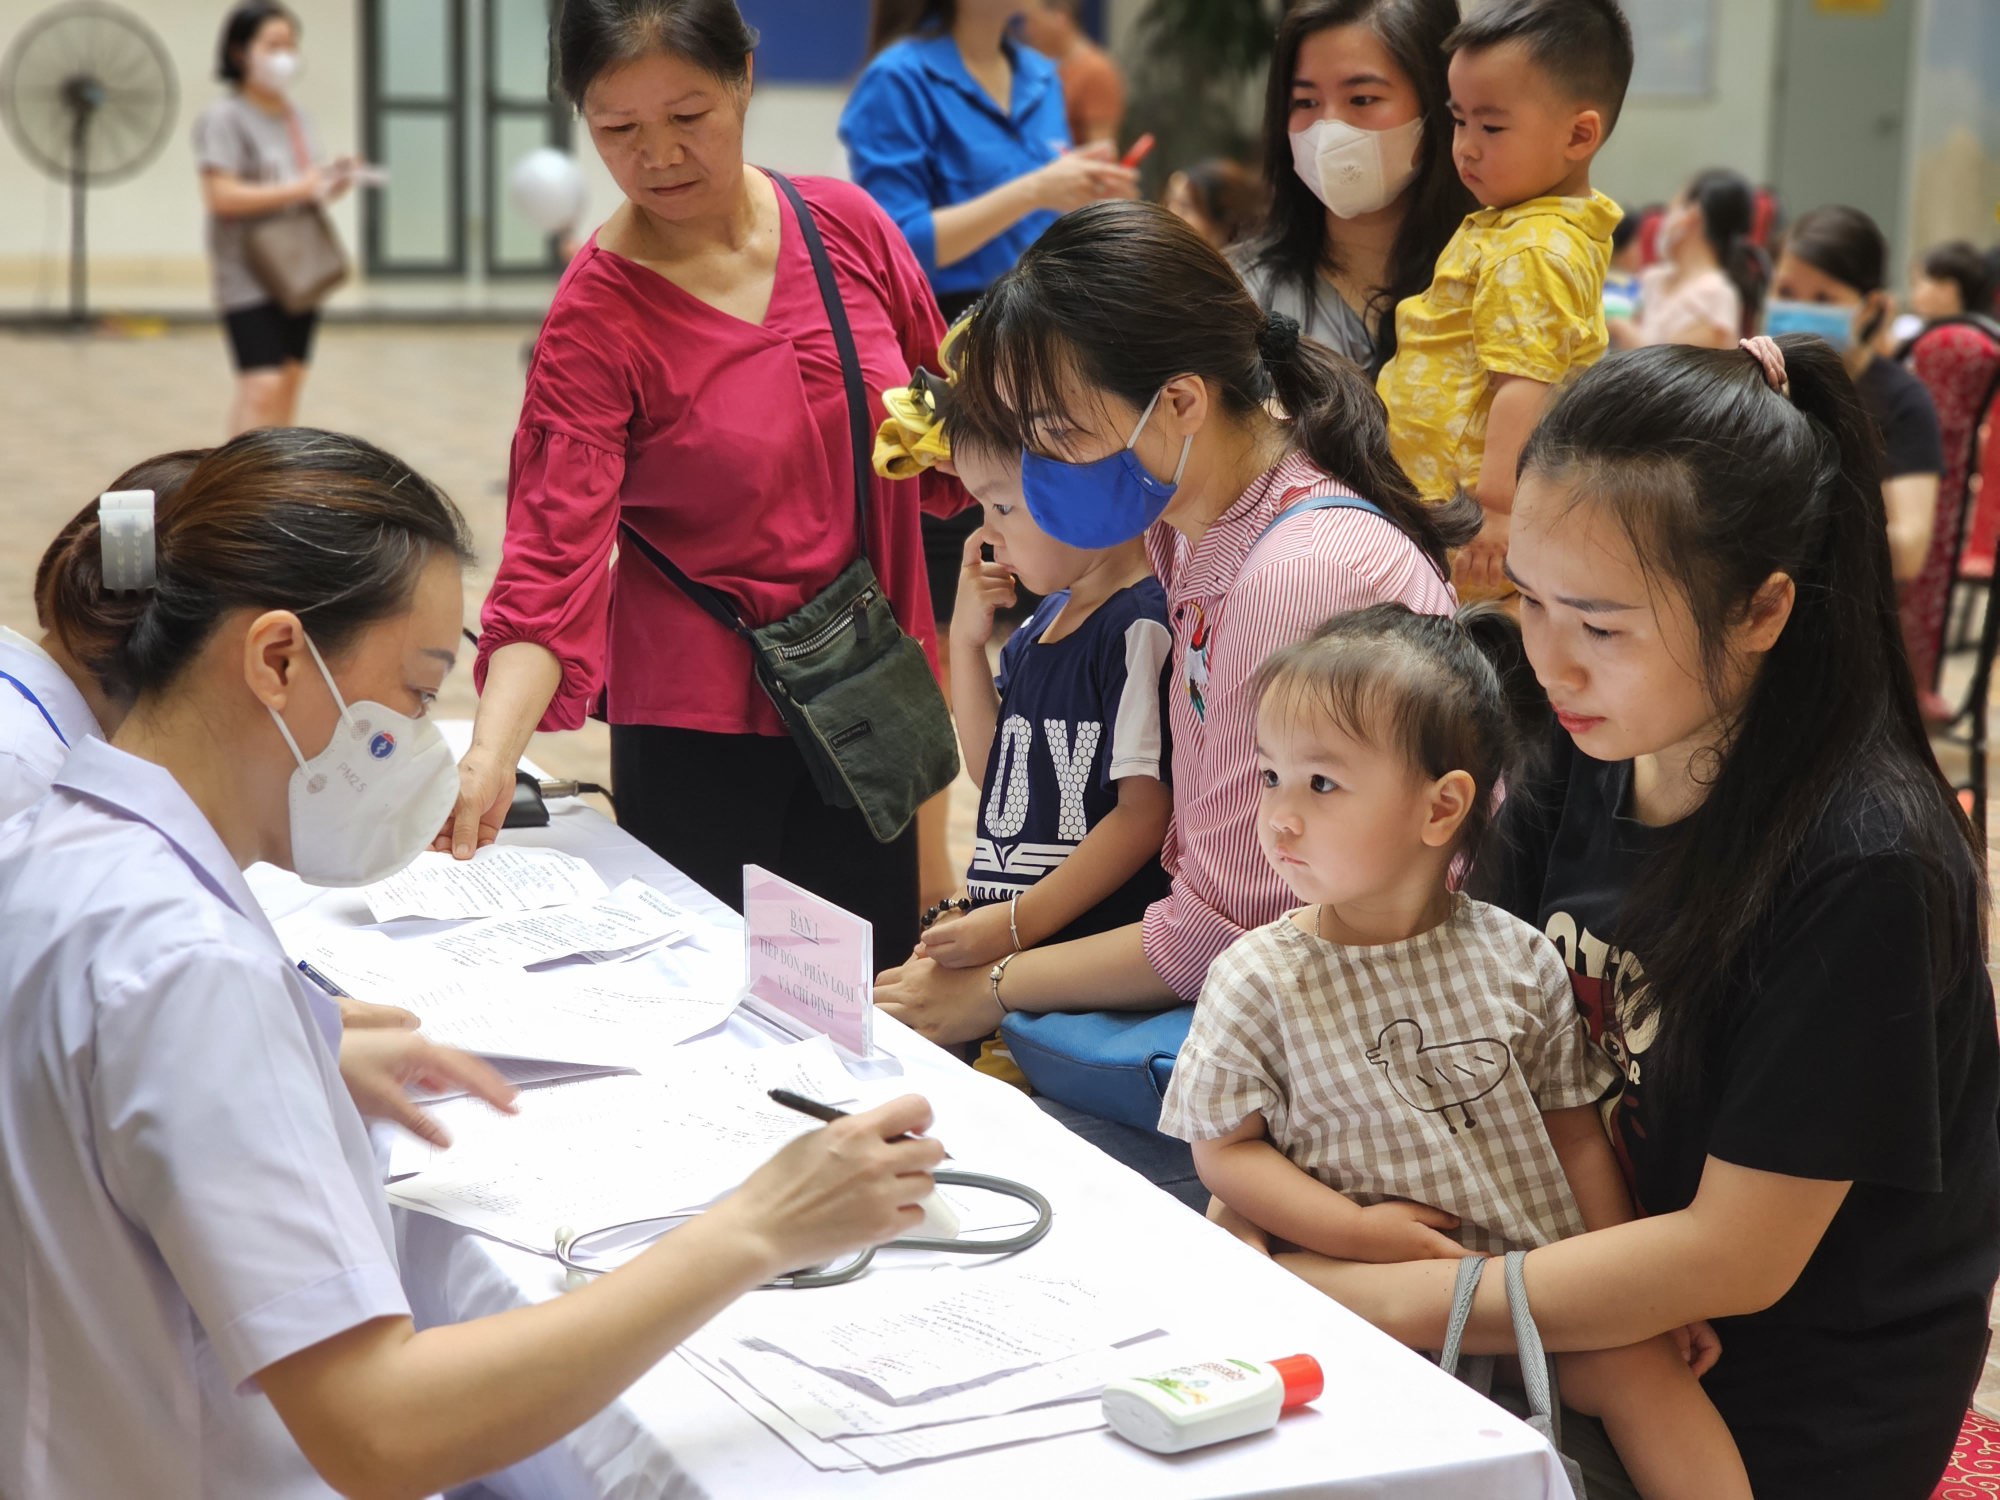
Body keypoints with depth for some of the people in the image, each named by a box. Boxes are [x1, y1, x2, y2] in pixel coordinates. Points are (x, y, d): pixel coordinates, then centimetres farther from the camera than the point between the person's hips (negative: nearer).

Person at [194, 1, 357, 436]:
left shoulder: (298, 119, 15)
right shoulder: (225, 117, -9)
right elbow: (220, 196, -19)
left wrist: (331, 184, 0)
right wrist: (296, 189, -20)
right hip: (249, 275, -8)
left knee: (289, 382, 9)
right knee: (262, 387, -17)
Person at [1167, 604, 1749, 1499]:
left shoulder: (1517, 959, 2)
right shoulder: (1258, 980, -3)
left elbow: (1575, 1130, 8)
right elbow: (1224, 1150, -2)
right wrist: (1356, 1230, -14)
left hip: (1541, 1284, 2)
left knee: (1642, 1362, -18)